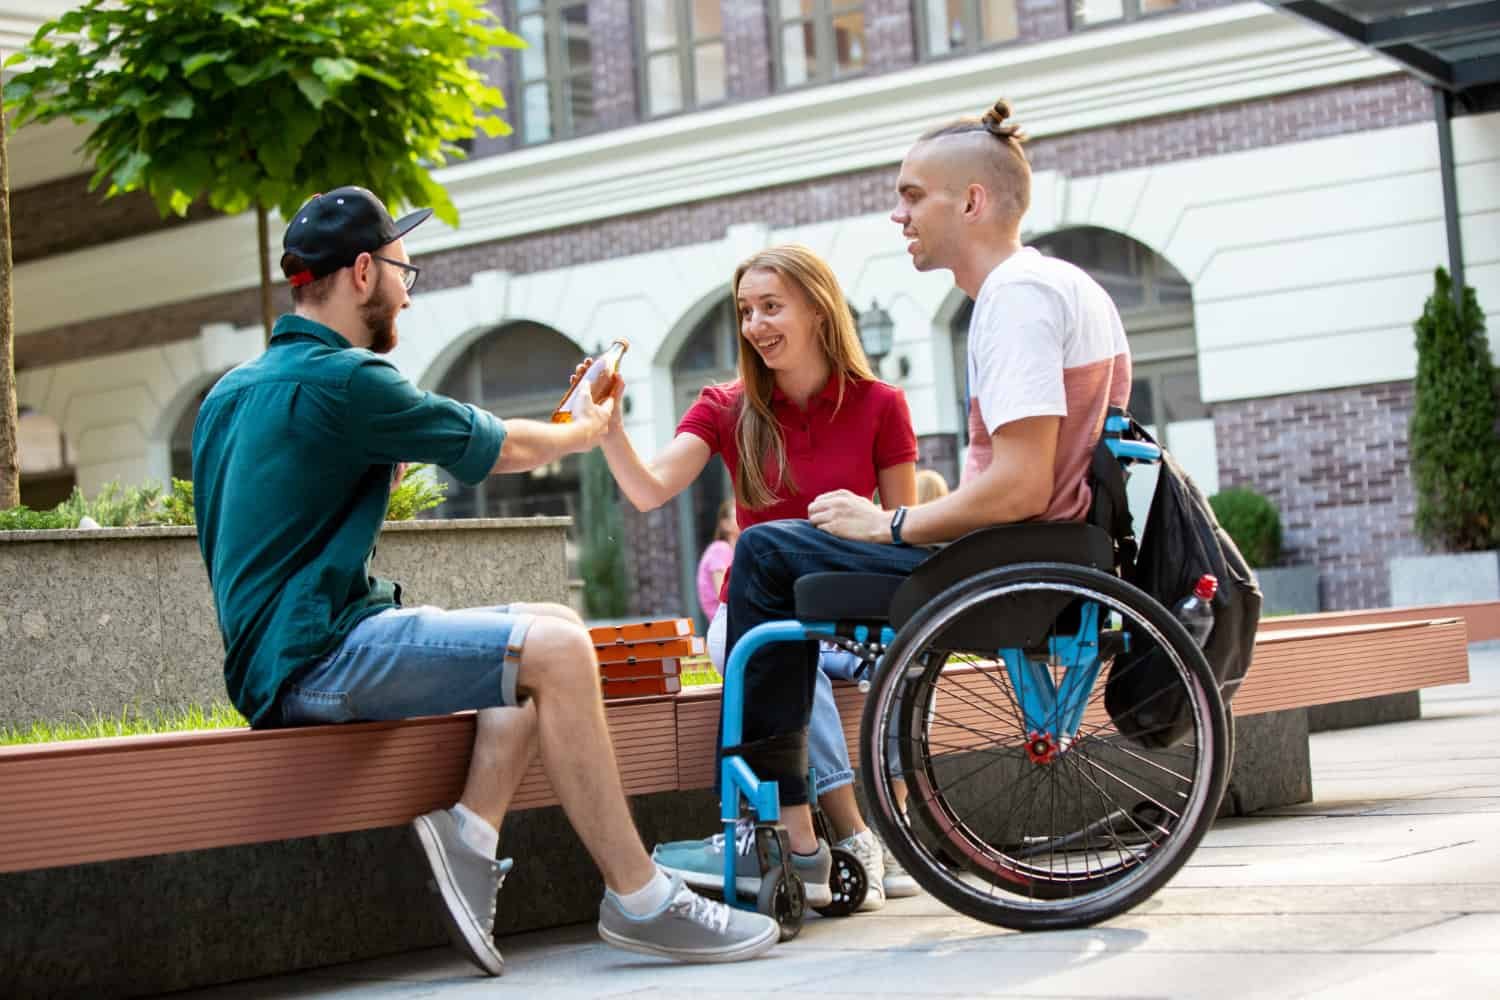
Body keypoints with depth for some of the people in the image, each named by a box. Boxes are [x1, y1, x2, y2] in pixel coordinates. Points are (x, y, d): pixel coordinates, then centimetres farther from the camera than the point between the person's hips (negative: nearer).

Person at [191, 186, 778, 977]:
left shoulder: (232, 391, 17)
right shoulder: (344, 379, -12)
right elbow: (505, 450, 0)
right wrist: (586, 432, 21)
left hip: (275, 657, 10)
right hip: (315, 657, -10)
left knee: (540, 632, 11)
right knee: (554, 648, -17)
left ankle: (470, 830, -6)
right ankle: (638, 902, -14)